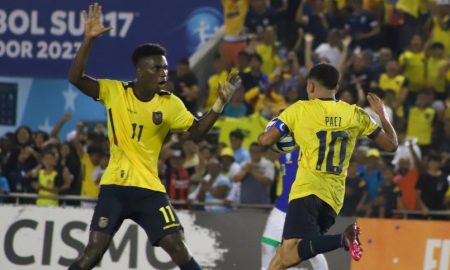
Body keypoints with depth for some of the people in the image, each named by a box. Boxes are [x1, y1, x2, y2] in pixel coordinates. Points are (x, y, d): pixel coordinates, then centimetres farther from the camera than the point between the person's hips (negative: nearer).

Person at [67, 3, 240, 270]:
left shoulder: (170, 103, -1)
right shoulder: (114, 91, -4)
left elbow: (197, 131, -3)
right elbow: (76, 78, -13)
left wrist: (220, 103, -17)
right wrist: (89, 40, -24)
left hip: (150, 188, 1)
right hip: (115, 186, -1)